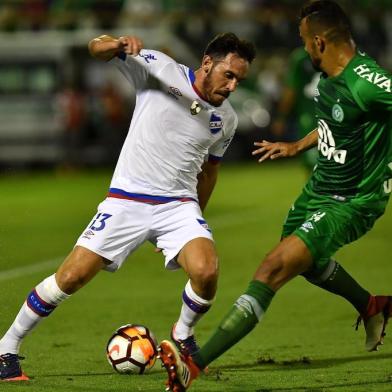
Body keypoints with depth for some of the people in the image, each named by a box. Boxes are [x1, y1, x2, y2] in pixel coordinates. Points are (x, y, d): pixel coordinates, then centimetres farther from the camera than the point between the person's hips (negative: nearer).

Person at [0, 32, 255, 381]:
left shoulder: (226, 120, 4)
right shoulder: (160, 69, -8)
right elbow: (97, 49, -14)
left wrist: (195, 218, 27)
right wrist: (119, 45, -37)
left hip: (179, 205, 2)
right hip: (127, 200, -2)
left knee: (206, 271, -24)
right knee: (71, 277, -8)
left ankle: (183, 335, 8)